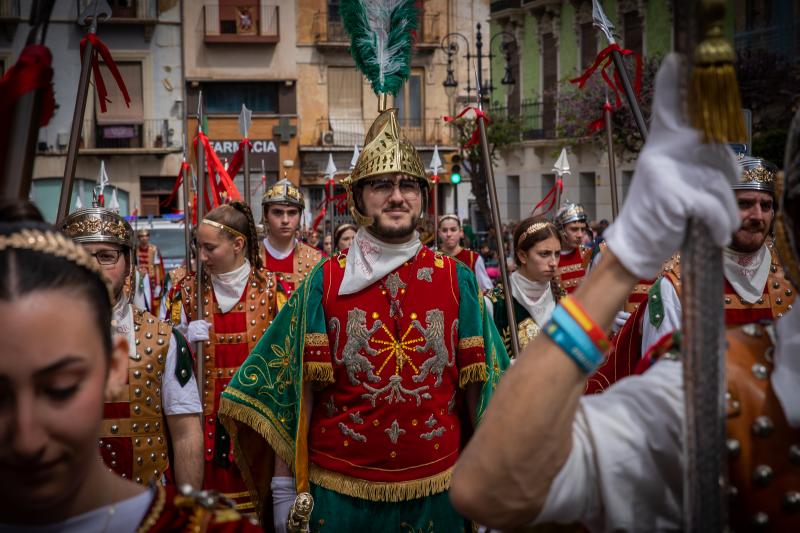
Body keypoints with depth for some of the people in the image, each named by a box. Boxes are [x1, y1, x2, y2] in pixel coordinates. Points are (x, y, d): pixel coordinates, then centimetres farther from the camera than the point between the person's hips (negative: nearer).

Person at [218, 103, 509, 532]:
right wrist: (285, 492, -5)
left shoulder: (458, 280, 1)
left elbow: (478, 386, 2)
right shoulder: (325, 282, -1)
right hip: (340, 492, -1)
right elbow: (294, 387, -2)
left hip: (435, 491, 1)